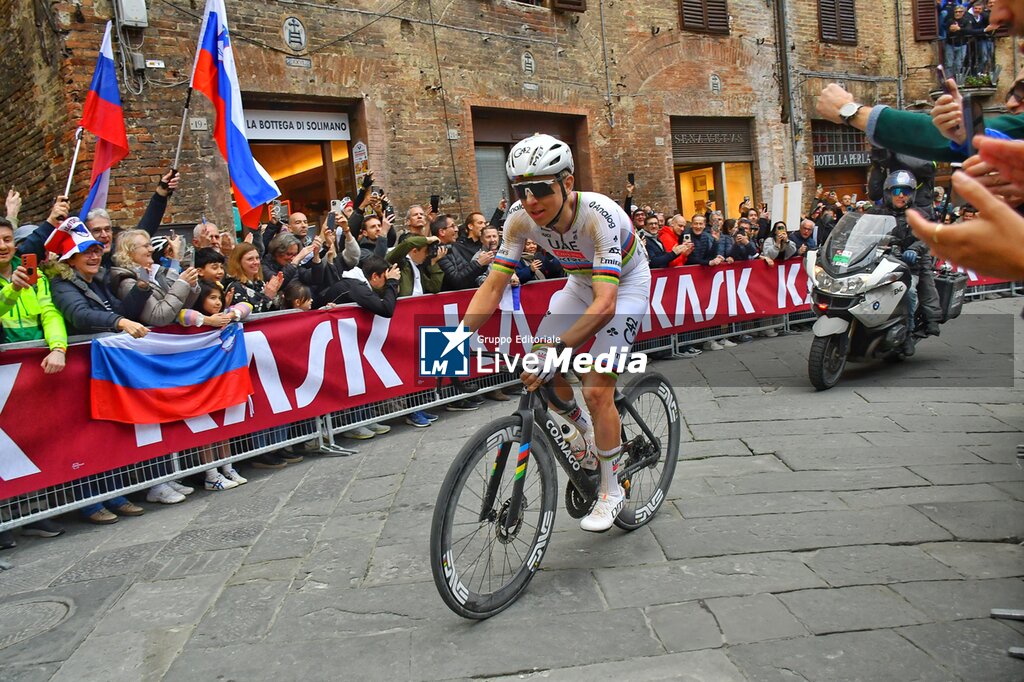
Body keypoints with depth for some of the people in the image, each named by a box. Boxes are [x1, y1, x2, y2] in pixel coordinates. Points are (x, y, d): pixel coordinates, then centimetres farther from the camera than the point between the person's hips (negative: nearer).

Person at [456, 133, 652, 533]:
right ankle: (586, 432, 23)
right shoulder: (521, 217, -22)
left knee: (596, 391, -14)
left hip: (625, 286, -6)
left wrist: (559, 349, -57)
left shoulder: (598, 215, -38)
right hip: (581, 283, 6)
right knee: (537, 370, -7)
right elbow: (495, 283, -19)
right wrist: (461, 334, -32)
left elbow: (605, 304, -46)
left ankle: (612, 491, 7)